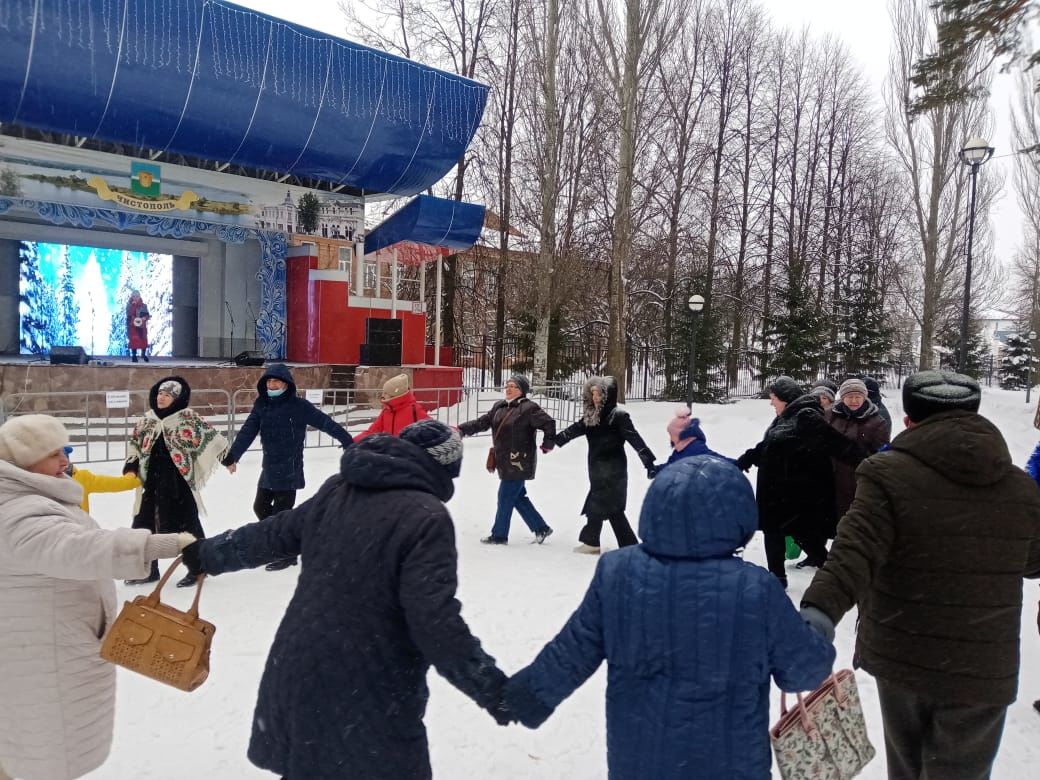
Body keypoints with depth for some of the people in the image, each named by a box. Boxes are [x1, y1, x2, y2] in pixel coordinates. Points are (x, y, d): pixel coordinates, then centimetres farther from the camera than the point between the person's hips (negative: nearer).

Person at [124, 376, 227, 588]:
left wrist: (227, 455, -18)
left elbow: (211, 437, -11)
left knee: (186, 523, 1)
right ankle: (148, 569, 31)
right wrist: (132, 462, 11)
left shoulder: (187, 416, -10)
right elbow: (135, 441, 21)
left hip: (178, 481, -7)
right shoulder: (148, 418, 8)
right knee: (144, 522, 14)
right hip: (151, 481, 7)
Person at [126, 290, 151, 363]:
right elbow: (129, 314, -16)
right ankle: (134, 356, -2)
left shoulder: (143, 305, 7)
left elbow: (147, 315, 6)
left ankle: (144, 354, 18)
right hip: (133, 326, -2)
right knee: (134, 340, -9)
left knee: (144, 340, 0)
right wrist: (134, 305, -17)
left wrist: (145, 318, -16)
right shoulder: (129, 305, 1)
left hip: (142, 326, 2)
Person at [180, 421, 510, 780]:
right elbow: (437, 624, -24)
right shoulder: (427, 517, -19)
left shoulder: (335, 490, 3)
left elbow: (270, 536, 15)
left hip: (297, 671, 7)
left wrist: (207, 554, 33)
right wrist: (497, 692, -16)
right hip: (368, 694, -6)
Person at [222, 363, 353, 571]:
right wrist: (232, 457, -7)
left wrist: (349, 443, -12)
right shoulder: (261, 405, 3)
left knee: (281, 512, 0)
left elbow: (326, 423, -12)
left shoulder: (298, 405, -12)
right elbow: (247, 432, 0)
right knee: (261, 506, 14)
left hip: (289, 469, -6)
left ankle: (287, 554, 18)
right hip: (269, 467, 6)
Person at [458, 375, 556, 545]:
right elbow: (482, 422, 11)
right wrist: (462, 429, 2)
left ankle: (499, 535, 15)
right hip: (505, 461, 8)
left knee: (505, 498, 0)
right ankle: (541, 528, 26)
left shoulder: (529, 408, -13)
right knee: (518, 497, 14)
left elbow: (548, 423, -15)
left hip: (519, 462, -8)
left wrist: (548, 443, -11)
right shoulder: (499, 407, 11)